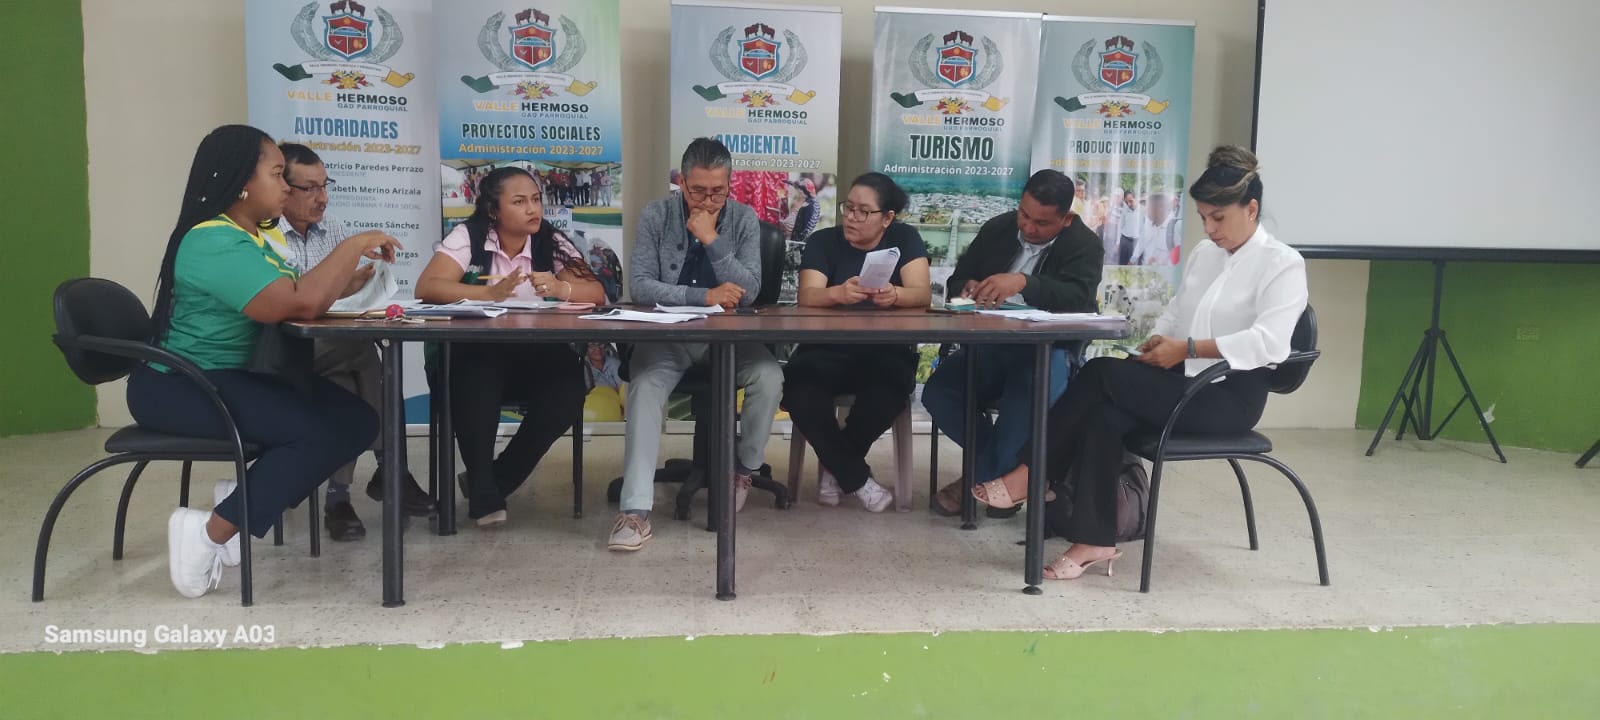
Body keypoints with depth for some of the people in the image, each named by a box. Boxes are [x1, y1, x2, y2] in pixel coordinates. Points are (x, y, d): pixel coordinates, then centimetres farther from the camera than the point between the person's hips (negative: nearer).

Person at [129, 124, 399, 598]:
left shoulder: (254, 237, 12)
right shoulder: (215, 243, -19)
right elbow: (302, 302, -30)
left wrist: (356, 267, -1)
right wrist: (355, 244, -19)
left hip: (231, 379, 9)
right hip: (178, 388, -9)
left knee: (355, 420, -7)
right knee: (320, 430, -26)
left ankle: (251, 493, 0)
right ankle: (210, 533, -15)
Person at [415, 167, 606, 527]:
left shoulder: (551, 241, 3)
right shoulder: (468, 236, -2)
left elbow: (596, 292, -5)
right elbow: (426, 287, -15)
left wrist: (559, 288, -26)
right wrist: (490, 293, -27)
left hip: (536, 354, 3)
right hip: (477, 352, -2)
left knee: (568, 391, -27)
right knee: (476, 381, -36)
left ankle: (497, 480, -9)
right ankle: (483, 487, -19)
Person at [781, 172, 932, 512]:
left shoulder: (905, 239, 3)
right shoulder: (823, 241, 2)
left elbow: (922, 293, -11)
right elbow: (808, 297, -14)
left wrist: (895, 295, -35)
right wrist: (839, 293, -37)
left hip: (886, 353, 0)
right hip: (827, 351, 1)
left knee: (893, 385, -34)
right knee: (798, 386, -31)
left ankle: (837, 467, -8)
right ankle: (856, 477, -12)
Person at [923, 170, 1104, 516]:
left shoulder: (1084, 245, -2)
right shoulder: (997, 228, 11)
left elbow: (1078, 298, -21)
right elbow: (957, 280, 14)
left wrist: (1023, 283, -37)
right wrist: (969, 290, -12)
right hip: (989, 345, 5)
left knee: (1029, 402, -36)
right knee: (937, 393, -21)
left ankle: (981, 477, -11)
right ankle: (1011, 464, -3)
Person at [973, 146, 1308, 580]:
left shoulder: (1283, 265, -6)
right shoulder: (1204, 253, 17)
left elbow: (1269, 343, -20)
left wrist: (1188, 348, -24)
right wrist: (1155, 343, -6)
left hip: (1231, 394, -6)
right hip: (1185, 380, 7)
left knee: (1101, 374, -25)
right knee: (1104, 416, -26)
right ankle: (1095, 541, -25)